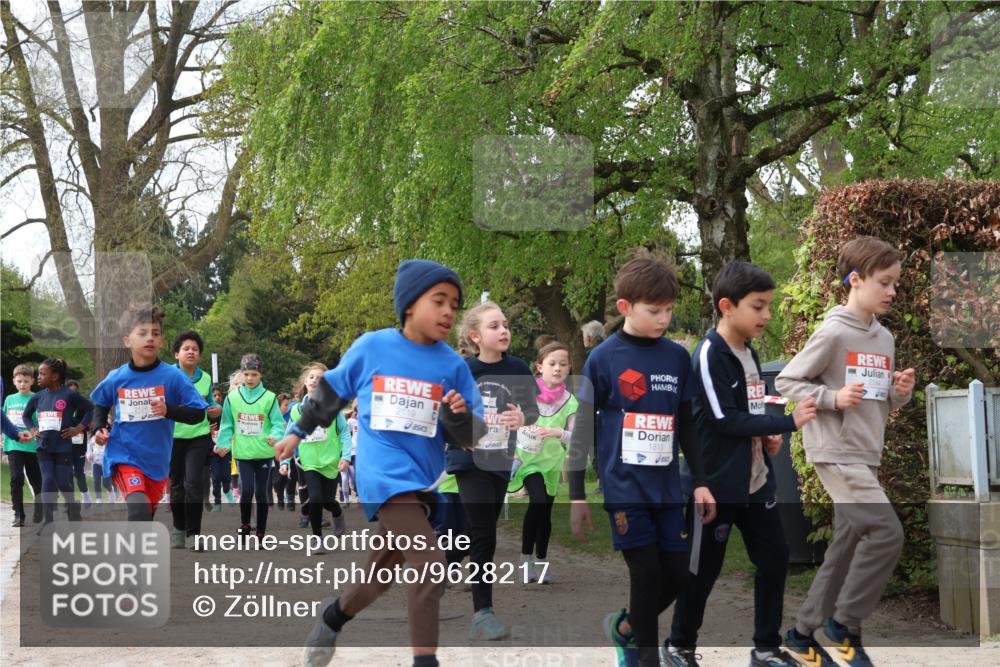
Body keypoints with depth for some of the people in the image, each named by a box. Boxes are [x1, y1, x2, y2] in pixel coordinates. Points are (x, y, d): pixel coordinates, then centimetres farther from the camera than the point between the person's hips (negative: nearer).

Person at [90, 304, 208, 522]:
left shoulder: (173, 376, -9)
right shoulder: (116, 379, -5)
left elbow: (198, 413, -9)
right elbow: (101, 404, 17)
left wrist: (169, 410, -25)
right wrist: (99, 427, -1)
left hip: (157, 460, 2)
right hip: (124, 456, -2)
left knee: (146, 517, 19)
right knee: (139, 509, -26)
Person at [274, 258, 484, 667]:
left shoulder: (452, 366, -1)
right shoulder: (371, 347, -4)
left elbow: (466, 438, -1)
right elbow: (331, 393, 12)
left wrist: (460, 418, -22)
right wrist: (298, 432, 21)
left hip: (423, 483, 4)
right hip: (386, 478, -4)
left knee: (384, 571, 19)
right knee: (429, 566, -19)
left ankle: (333, 616, 45)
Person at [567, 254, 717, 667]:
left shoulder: (678, 358, 6)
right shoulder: (603, 359, -5)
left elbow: (688, 425, 14)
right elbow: (583, 429, -2)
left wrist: (701, 482, 11)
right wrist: (576, 496, -3)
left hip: (667, 487, 4)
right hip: (623, 486, -4)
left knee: (678, 574, 4)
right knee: (648, 574, -6)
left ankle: (624, 627, 29)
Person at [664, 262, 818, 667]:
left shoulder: (749, 352, 7)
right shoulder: (709, 355, -18)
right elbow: (726, 420, -22)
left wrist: (766, 435, -1)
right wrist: (788, 423, -22)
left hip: (756, 480, 8)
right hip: (718, 484, -7)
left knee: (774, 560, 7)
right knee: (703, 569, 5)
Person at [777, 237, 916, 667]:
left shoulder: (885, 339, 11)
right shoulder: (833, 333, -12)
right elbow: (786, 382, -10)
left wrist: (901, 392, -2)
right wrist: (834, 397, -20)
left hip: (865, 456, 8)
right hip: (836, 453, -8)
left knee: (848, 547, 10)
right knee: (886, 533, -16)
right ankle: (843, 626, -2)